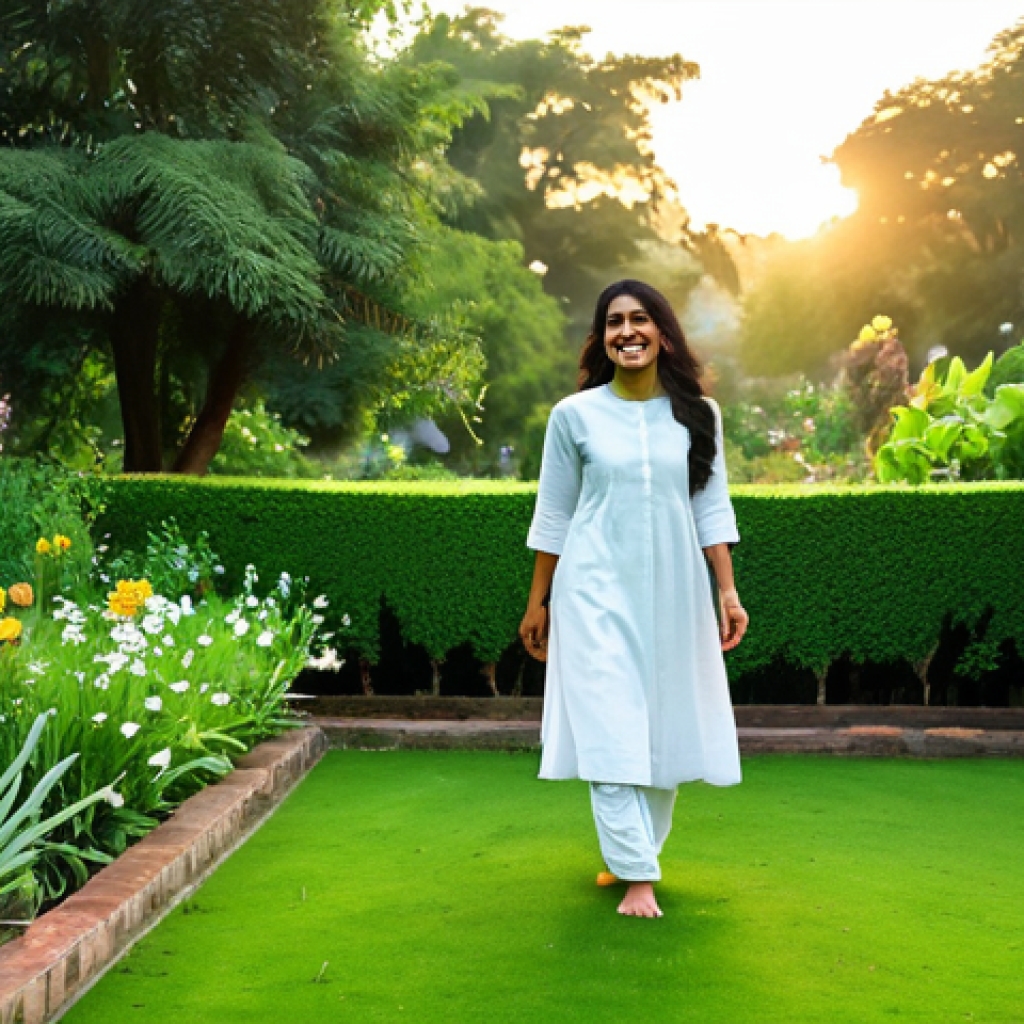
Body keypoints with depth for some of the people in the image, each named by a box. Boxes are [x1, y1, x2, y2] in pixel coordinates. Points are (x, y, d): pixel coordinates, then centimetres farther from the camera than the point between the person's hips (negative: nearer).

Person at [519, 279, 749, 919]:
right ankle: (637, 877, -4)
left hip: (673, 593, 3)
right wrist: (538, 602, 7)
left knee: (667, 728, 6)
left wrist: (728, 591, 0)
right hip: (598, 591, -2)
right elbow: (553, 516, 6)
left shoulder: (698, 415, 6)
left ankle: (631, 857, 23)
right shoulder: (575, 415, 1)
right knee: (611, 729, -8)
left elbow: (713, 509, 8)